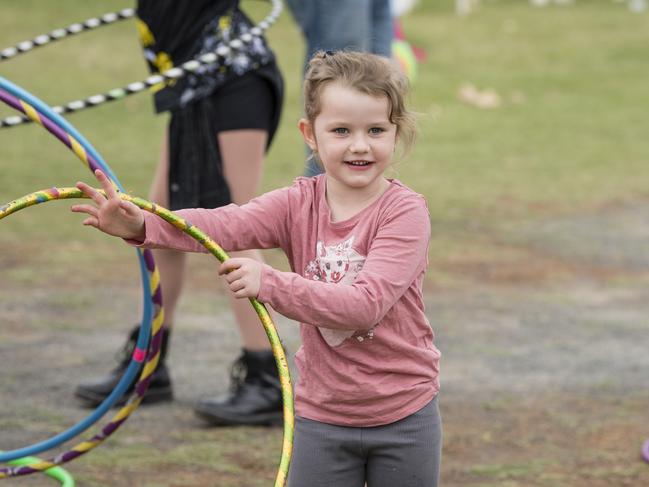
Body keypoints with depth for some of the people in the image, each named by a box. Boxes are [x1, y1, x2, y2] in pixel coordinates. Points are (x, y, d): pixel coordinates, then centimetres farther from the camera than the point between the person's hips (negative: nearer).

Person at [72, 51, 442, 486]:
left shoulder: (405, 211, -15)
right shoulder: (298, 204, -3)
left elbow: (365, 304, -27)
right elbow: (226, 225, -21)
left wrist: (271, 284, -35)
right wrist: (142, 225, -39)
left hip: (403, 416, -3)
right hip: (321, 415, 3)